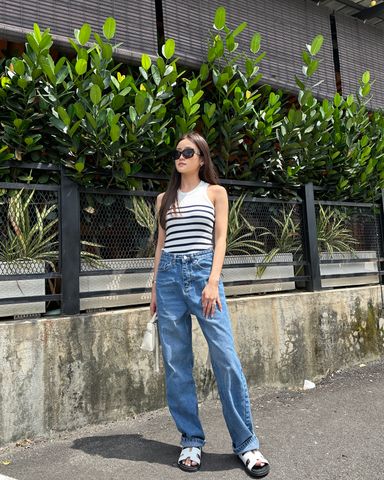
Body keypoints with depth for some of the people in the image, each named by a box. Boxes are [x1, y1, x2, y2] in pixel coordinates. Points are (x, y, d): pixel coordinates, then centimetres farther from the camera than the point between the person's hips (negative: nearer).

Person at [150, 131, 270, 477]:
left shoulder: (215, 192, 9)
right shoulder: (165, 198, 17)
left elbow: (220, 239, 2)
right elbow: (161, 243, 18)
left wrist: (213, 282, -10)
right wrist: (155, 286, 11)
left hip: (203, 271, -3)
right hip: (169, 276, 4)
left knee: (225, 357, -6)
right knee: (176, 362, 3)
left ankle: (246, 443, 7)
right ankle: (191, 441, 16)